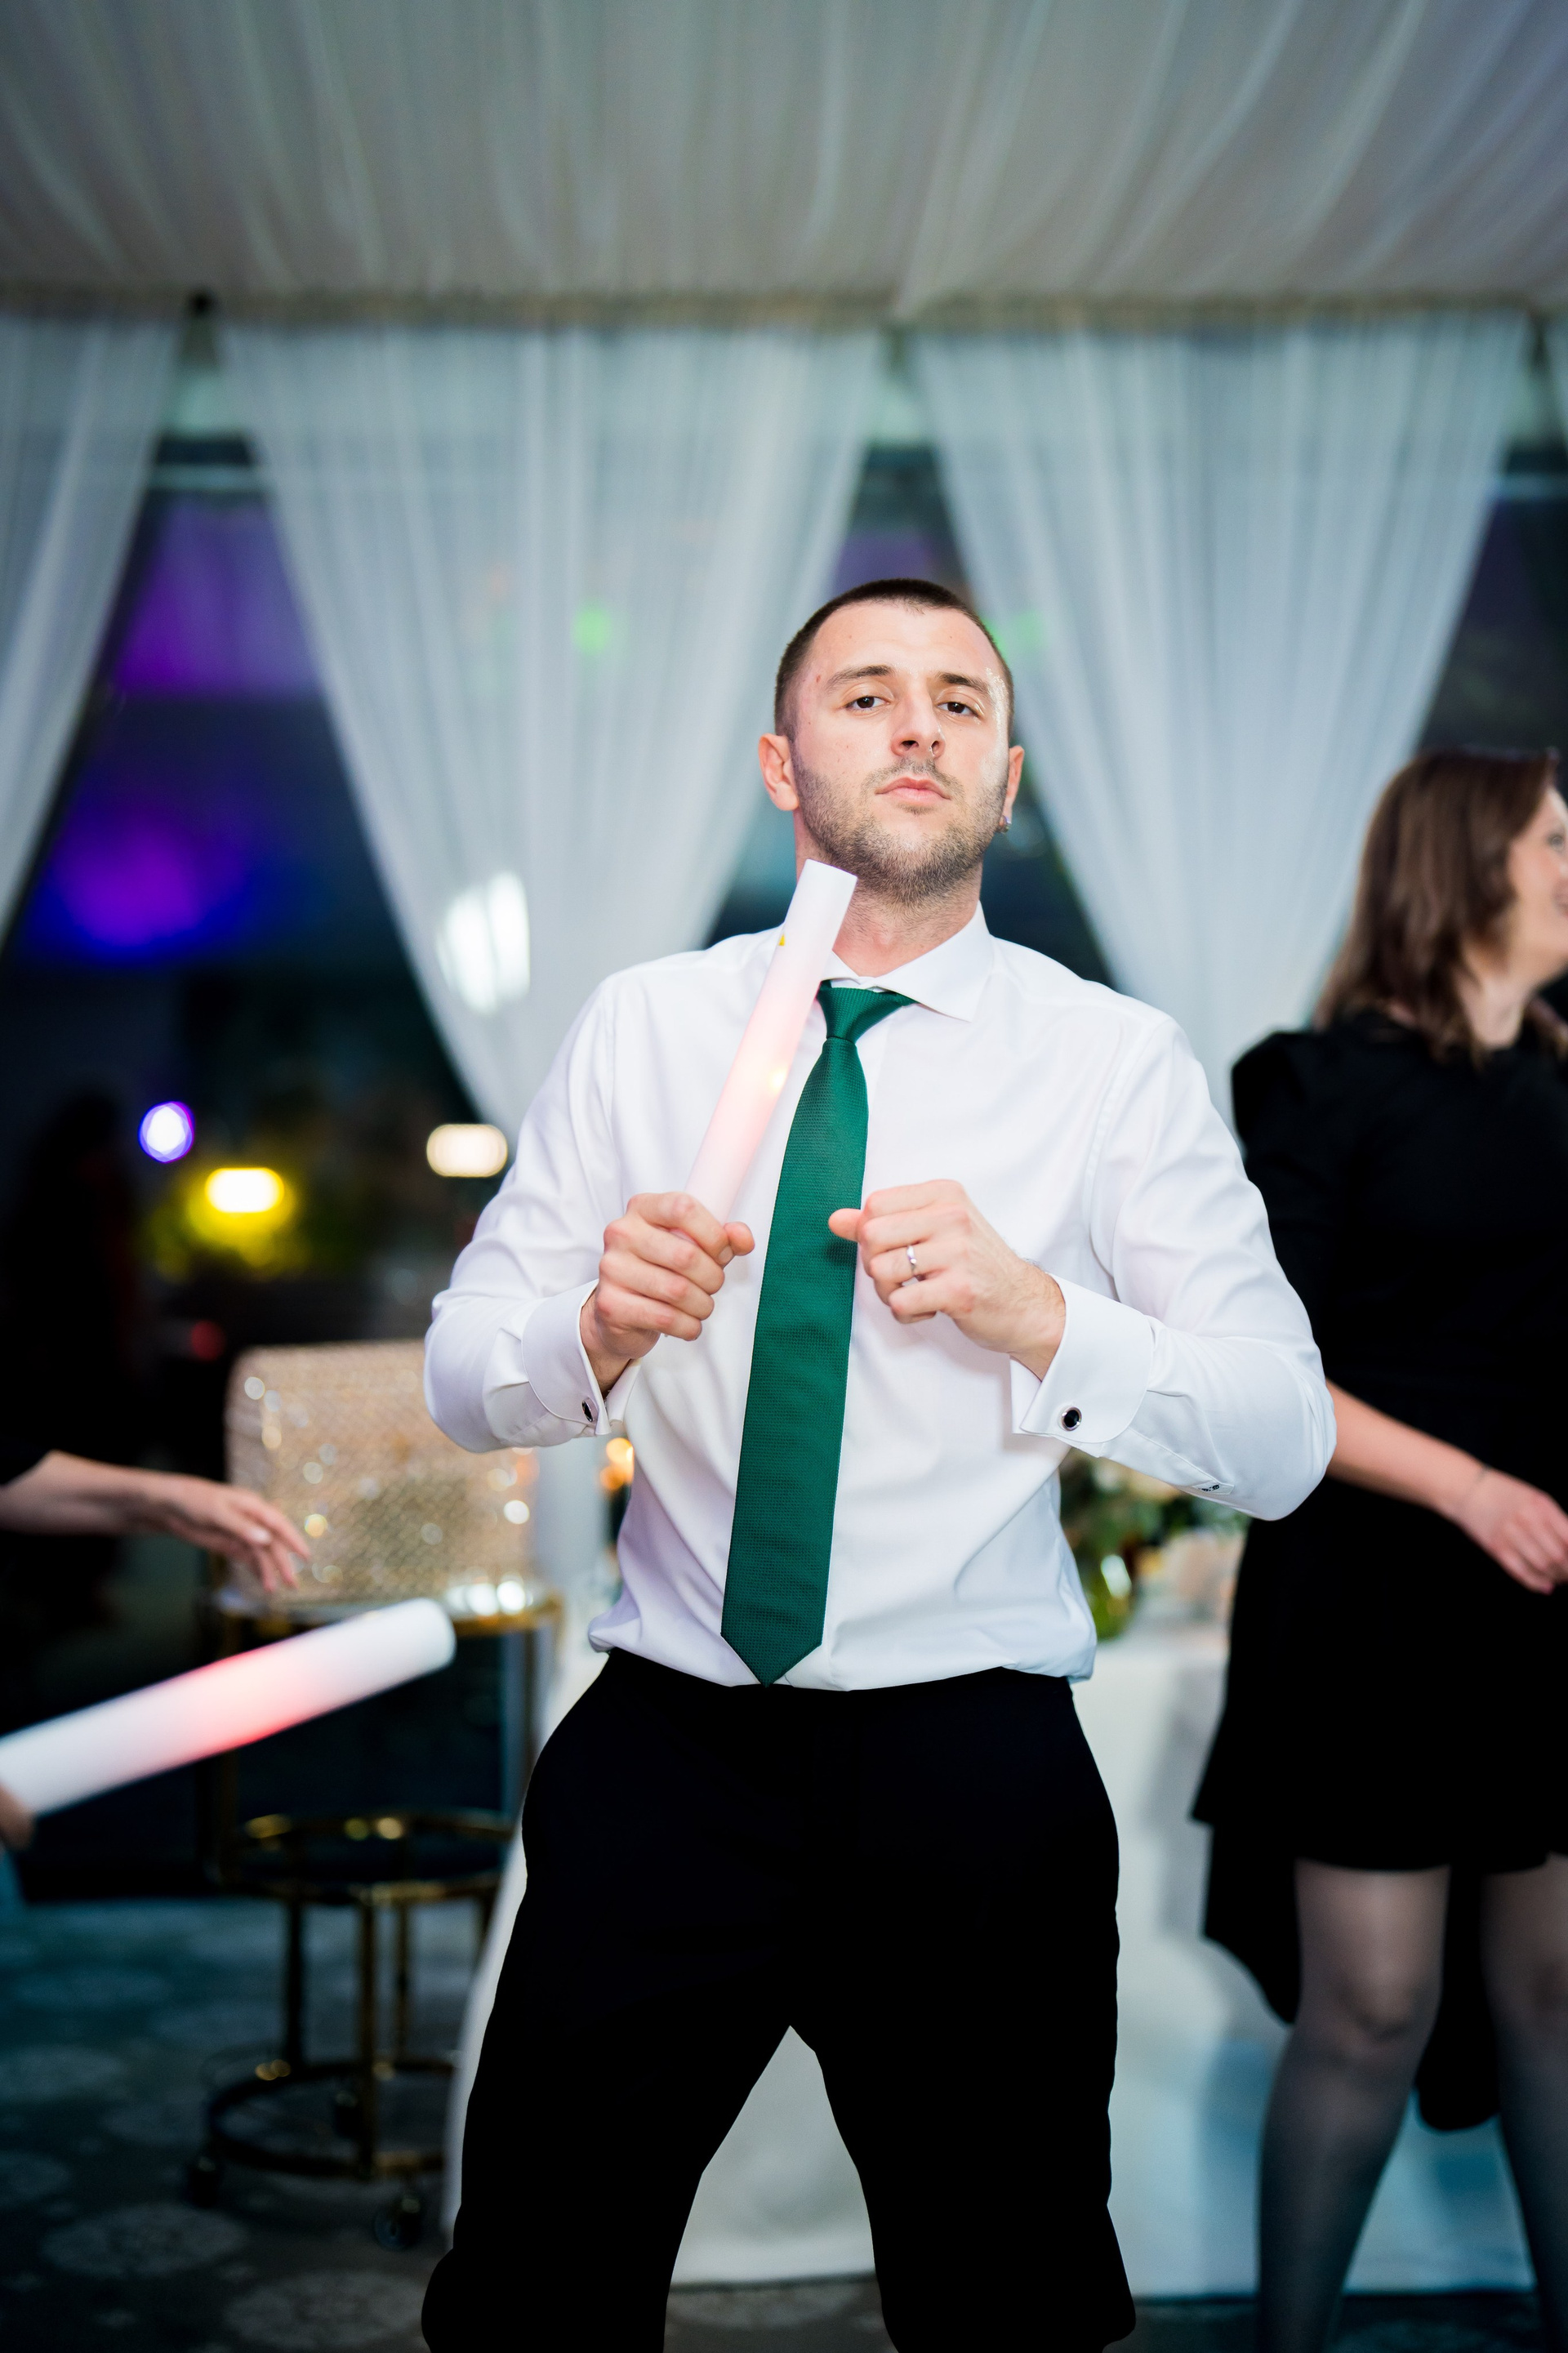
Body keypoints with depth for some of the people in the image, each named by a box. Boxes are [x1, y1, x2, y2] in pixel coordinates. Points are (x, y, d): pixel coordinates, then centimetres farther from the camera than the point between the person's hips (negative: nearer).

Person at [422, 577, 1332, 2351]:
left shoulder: (1119, 1060, -1)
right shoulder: (642, 1025, 4)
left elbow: (1286, 1436, -5)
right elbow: (458, 1381, 2)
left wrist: (1036, 1314, -20)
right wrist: (602, 1326, -19)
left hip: (976, 1769, -1)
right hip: (664, 1744, 1)